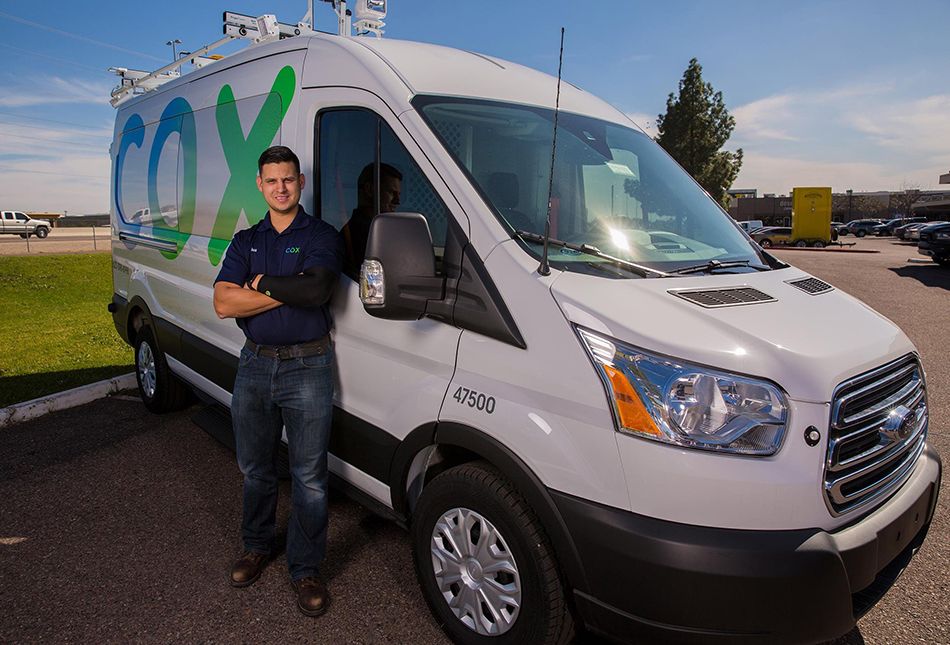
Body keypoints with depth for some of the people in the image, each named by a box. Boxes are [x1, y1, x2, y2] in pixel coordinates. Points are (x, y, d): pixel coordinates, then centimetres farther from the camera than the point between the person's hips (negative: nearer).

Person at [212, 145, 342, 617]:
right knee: (256, 470, 19)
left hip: (307, 369, -4)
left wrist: (261, 284, -10)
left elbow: (318, 288, -23)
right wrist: (290, 291, -12)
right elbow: (224, 304, -5)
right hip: (254, 366, 4)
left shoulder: (321, 237, -2)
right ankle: (256, 547, 40)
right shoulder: (245, 241, 10)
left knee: (309, 478, 4)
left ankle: (305, 570, 20)